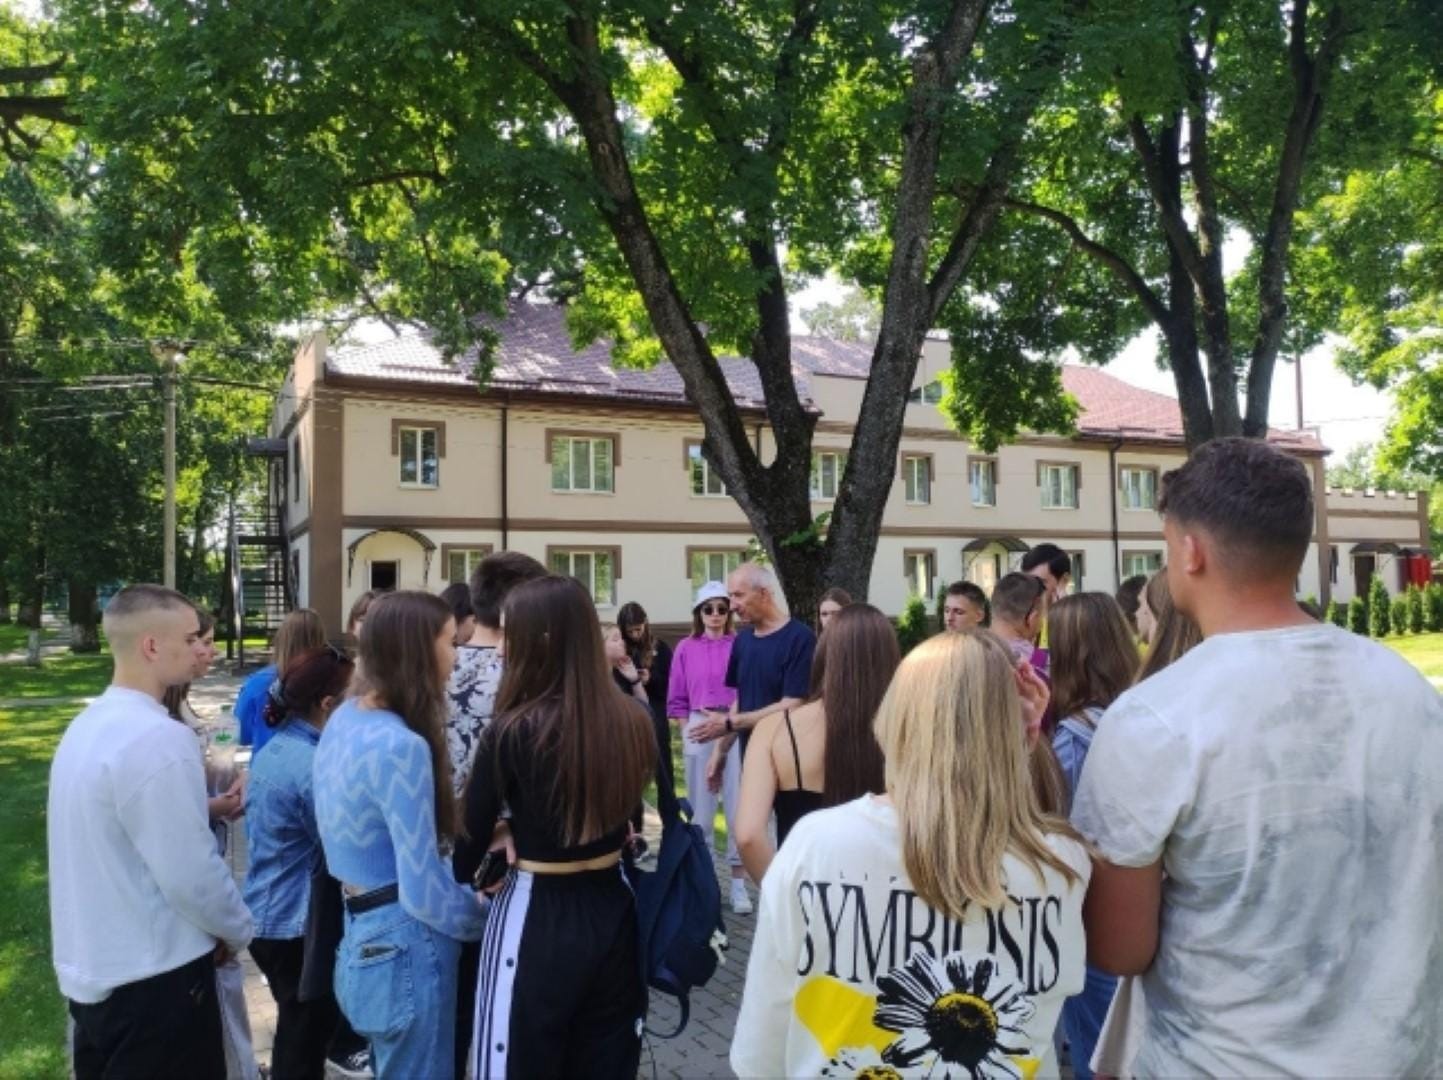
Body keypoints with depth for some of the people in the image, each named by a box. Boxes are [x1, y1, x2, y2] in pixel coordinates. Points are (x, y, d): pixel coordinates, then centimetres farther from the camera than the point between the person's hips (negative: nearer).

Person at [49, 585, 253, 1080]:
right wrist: (237, 929, -5)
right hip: (151, 977, -9)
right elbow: (191, 871, -22)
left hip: (92, 968, 9)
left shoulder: (88, 725, 4)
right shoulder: (158, 738, -25)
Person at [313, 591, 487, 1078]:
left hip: (363, 929, 9)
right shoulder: (401, 746, -26)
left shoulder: (344, 718, 2)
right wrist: (487, 920, -6)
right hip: (404, 943, -9)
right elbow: (423, 892, -24)